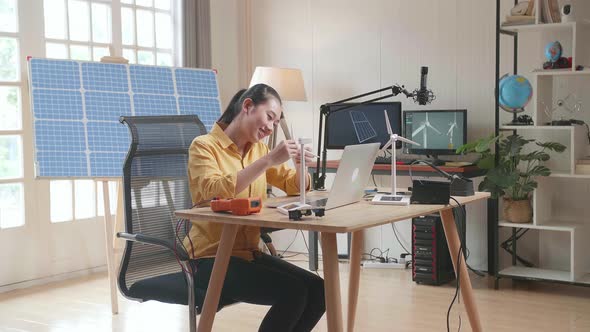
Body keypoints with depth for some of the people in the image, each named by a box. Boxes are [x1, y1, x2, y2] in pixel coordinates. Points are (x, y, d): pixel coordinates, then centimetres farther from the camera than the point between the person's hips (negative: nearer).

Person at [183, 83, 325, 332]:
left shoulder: (258, 149, 10)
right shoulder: (204, 146, -9)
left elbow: (295, 186, 18)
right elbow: (215, 192, -27)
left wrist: (300, 165, -5)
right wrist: (268, 161, -30)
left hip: (249, 252, 7)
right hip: (212, 257, -7)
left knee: (317, 290, -12)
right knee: (293, 292, -24)